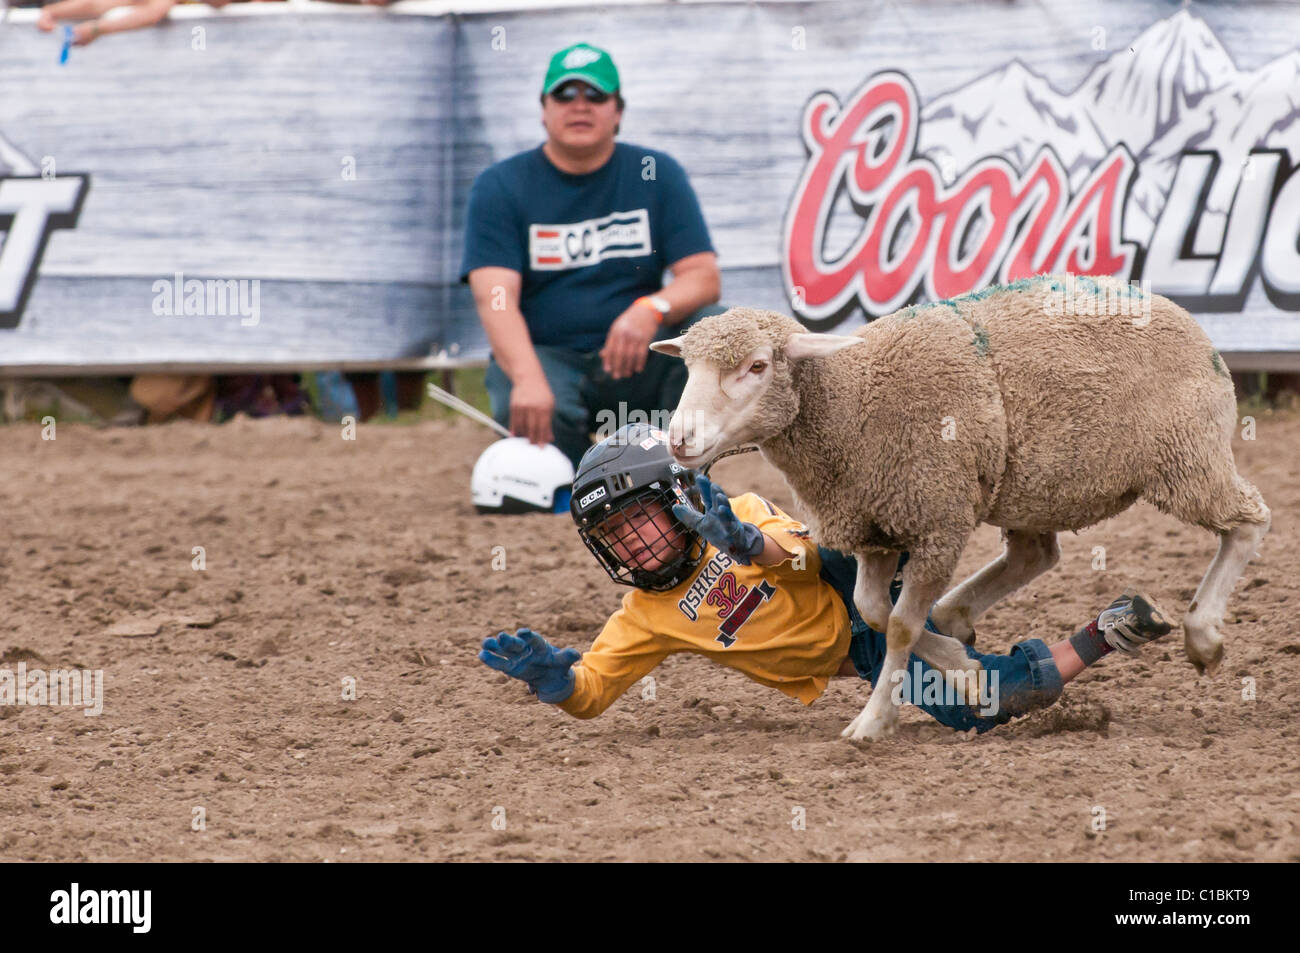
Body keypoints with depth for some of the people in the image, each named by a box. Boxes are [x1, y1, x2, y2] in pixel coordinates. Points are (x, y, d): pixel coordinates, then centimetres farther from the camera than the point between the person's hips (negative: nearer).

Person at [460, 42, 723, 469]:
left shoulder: (657, 174, 8)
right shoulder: (499, 187, 2)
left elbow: (703, 277, -1)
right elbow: (494, 298, -12)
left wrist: (651, 310, -26)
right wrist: (527, 379, -32)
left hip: (634, 360, 3)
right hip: (542, 354, -3)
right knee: (543, 419, -37)